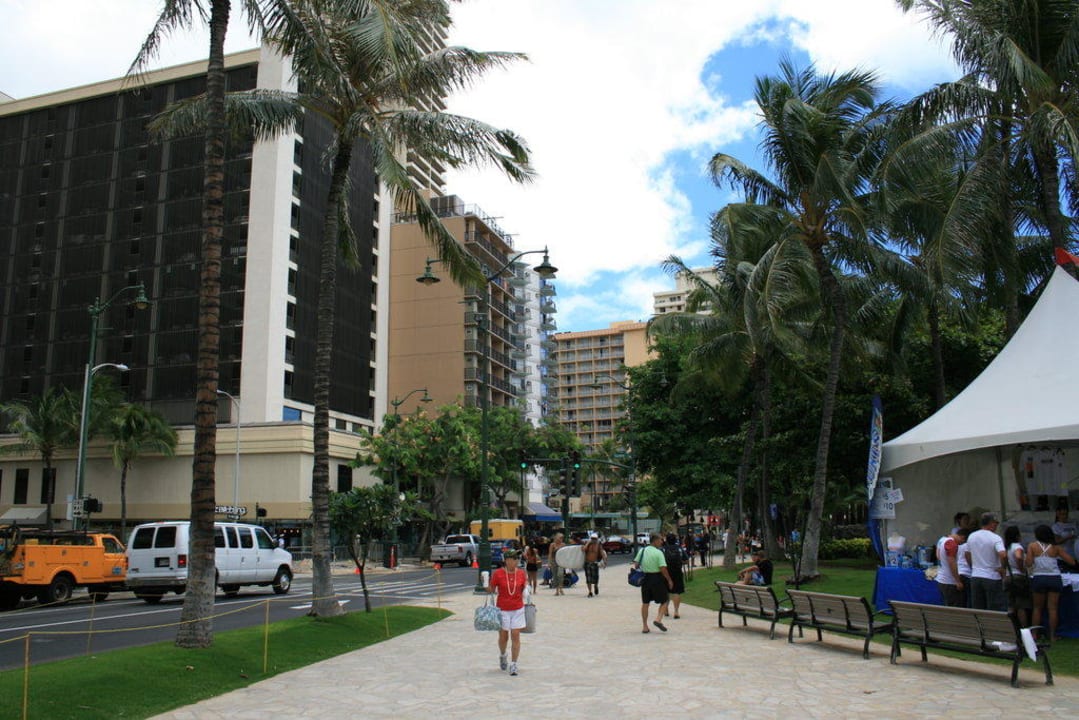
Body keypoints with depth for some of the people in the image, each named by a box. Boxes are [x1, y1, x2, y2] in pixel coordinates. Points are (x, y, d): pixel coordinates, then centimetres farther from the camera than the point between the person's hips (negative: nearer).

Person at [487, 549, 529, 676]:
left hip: (518, 609, 2)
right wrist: (490, 589, -20)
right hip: (502, 609, -2)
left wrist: (526, 587, -8)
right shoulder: (498, 573, -8)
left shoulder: (521, 573, 0)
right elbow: (491, 590, 1)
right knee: (503, 637, 8)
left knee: (515, 637, -3)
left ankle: (513, 664, 6)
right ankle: (502, 655, 39)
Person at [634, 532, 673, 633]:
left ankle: (645, 627, 16)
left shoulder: (642, 550, 4)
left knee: (645, 603, 13)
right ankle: (658, 619, -6)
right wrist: (669, 580, -7)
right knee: (664, 600, 11)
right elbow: (663, 569, -17)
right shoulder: (659, 553, -12)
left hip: (645, 577, 5)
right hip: (657, 578, -5)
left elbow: (636, 564, 6)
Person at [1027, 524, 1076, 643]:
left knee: (1037, 608, 11)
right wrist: (1063, 553, 19)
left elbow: (1029, 563, -11)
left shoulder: (1032, 546, -3)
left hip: (1039, 579, 0)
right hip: (1055, 579, 1)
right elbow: (1072, 561, 1)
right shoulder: (1056, 548, 2)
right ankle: (1052, 635, 6)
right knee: (1053, 608, 4)